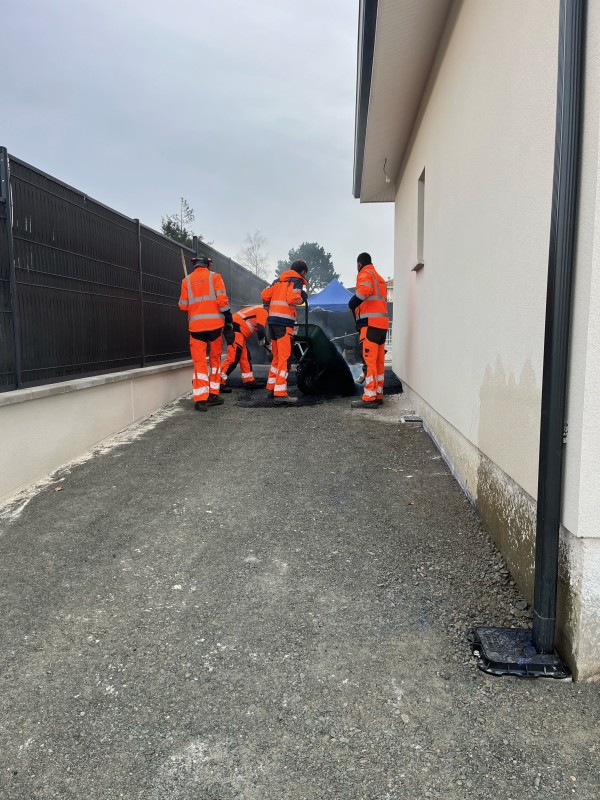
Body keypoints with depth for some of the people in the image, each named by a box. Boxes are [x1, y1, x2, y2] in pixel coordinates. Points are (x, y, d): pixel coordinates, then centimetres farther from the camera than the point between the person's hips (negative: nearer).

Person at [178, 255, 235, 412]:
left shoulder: (187, 280, 9)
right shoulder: (214, 277, 5)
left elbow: (183, 305, 9)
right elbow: (222, 299, -5)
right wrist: (229, 319, 0)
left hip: (196, 324, 1)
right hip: (214, 322, 0)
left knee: (199, 362, 1)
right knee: (215, 359, 13)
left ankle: (201, 399, -7)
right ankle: (213, 395, 15)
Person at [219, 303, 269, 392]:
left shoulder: (259, 309, 26)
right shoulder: (263, 311, -3)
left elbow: (259, 328, 31)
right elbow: (260, 329, -13)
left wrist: (266, 342, 30)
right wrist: (262, 339, 7)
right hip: (236, 330, -10)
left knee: (245, 356, 14)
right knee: (233, 358, -13)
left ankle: (249, 381, 20)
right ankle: (219, 381, -13)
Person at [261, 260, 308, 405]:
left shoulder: (279, 280, 20)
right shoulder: (296, 281, -1)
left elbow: (265, 295, 12)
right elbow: (292, 299, -16)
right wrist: (303, 298, 3)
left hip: (272, 320, 8)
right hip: (284, 322, -8)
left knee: (277, 356, 19)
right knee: (285, 357, -9)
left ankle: (271, 388, 26)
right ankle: (280, 394, -15)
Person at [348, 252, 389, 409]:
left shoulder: (365, 274, -2)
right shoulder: (379, 278, 26)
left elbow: (363, 291, -24)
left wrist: (352, 303, -10)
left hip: (370, 324, -9)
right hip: (382, 324, 9)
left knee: (369, 361, -12)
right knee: (379, 362, 11)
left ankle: (369, 398, -15)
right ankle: (378, 395, 15)